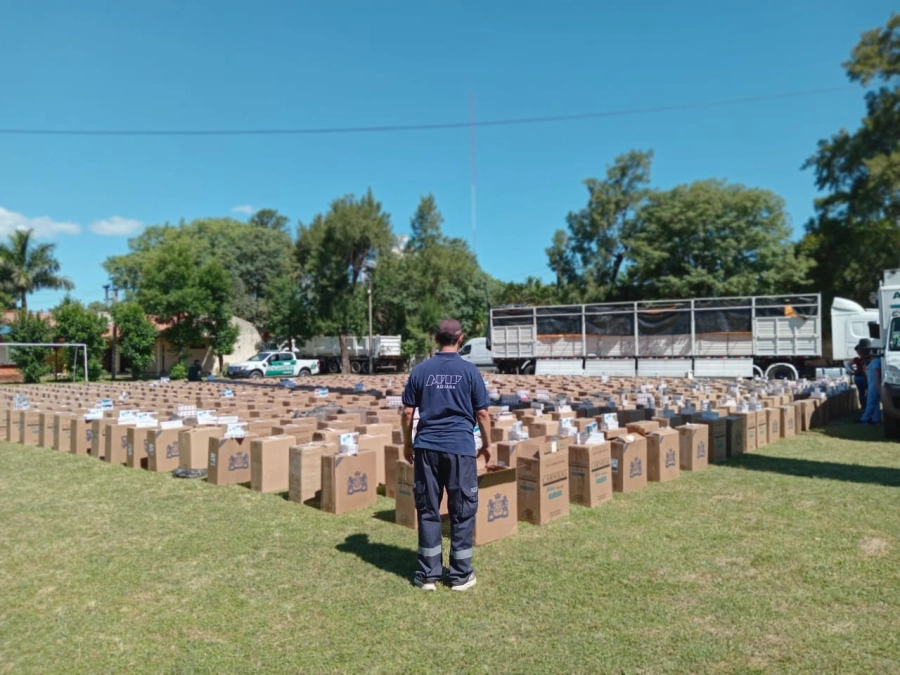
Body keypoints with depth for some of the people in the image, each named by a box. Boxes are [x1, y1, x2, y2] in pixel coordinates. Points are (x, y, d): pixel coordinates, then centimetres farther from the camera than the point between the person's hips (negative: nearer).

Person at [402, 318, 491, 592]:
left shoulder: (420, 370, 3)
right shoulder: (469, 370, -3)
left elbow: (408, 412, 4)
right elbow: (482, 413, -1)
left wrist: (407, 443, 16)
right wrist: (487, 444, 12)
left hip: (427, 447, 2)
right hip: (460, 447, -2)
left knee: (427, 511, 10)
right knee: (462, 512, 8)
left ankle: (428, 575, 16)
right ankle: (461, 575, 16)